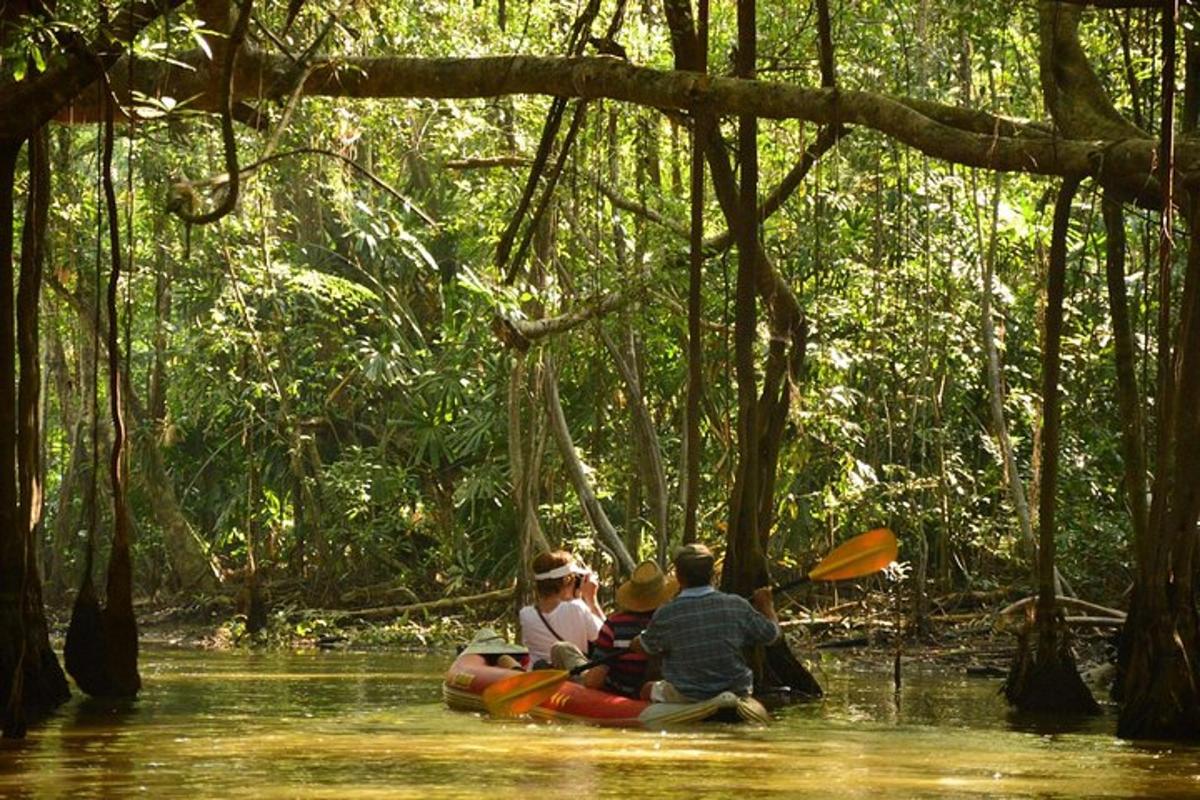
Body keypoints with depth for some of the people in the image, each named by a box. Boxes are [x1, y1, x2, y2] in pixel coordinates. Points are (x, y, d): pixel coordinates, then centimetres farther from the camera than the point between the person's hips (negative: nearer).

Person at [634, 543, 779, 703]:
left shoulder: (665, 615, -17)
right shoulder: (736, 606, -12)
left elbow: (646, 647, 2)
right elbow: (771, 634, 1)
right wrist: (767, 605, 21)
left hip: (686, 699, -2)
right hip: (735, 694, 2)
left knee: (649, 690, 26)